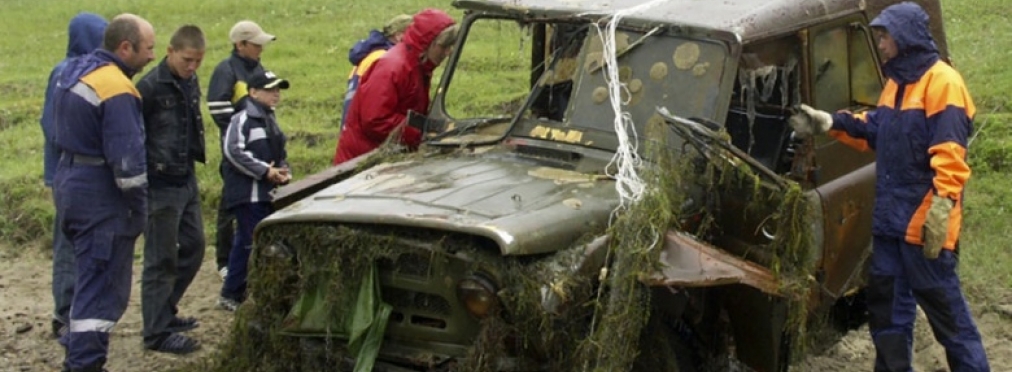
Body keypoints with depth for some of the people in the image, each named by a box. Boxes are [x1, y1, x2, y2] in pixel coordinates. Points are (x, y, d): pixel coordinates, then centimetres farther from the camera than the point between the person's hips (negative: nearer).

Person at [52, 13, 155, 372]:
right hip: (102, 198, -10)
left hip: (72, 184, 10)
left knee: (91, 278, 22)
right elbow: (126, 159, -23)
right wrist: (139, 207, -11)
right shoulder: (116, 90, -21)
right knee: (103, 287, -3)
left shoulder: (73, 71, 9)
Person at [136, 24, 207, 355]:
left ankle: (165, 311, 32)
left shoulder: (190, 83, 7)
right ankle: (157, 333, 7)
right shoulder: (149, 87, -18)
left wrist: (194, 158, 16)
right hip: (161, 187, -8)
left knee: (193, 247, 17)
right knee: (161, 259, -2)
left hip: (187, 181, 9)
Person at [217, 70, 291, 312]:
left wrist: (284, 171, 4)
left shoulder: (270, 120, 18)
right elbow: (233, 151, -21)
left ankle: (232, 293, 20)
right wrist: (265, 171, -19)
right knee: (252, 242, -10)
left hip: (267, 193, 9)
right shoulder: (242, 119, -11)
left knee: (244, 243, 13)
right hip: (247, 194, -9)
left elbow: (280, 153, 25)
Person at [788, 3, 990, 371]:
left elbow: (949, 152, -21)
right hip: (891, 215, 9)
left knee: (942, 301, -2)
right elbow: (876, 130, 22)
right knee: (887, 300, 15)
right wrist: (832, 123, 10)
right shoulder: (897, 82, 15)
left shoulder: (942, 82, -14)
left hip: (925, 218, -9)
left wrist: (943, 203, -28)